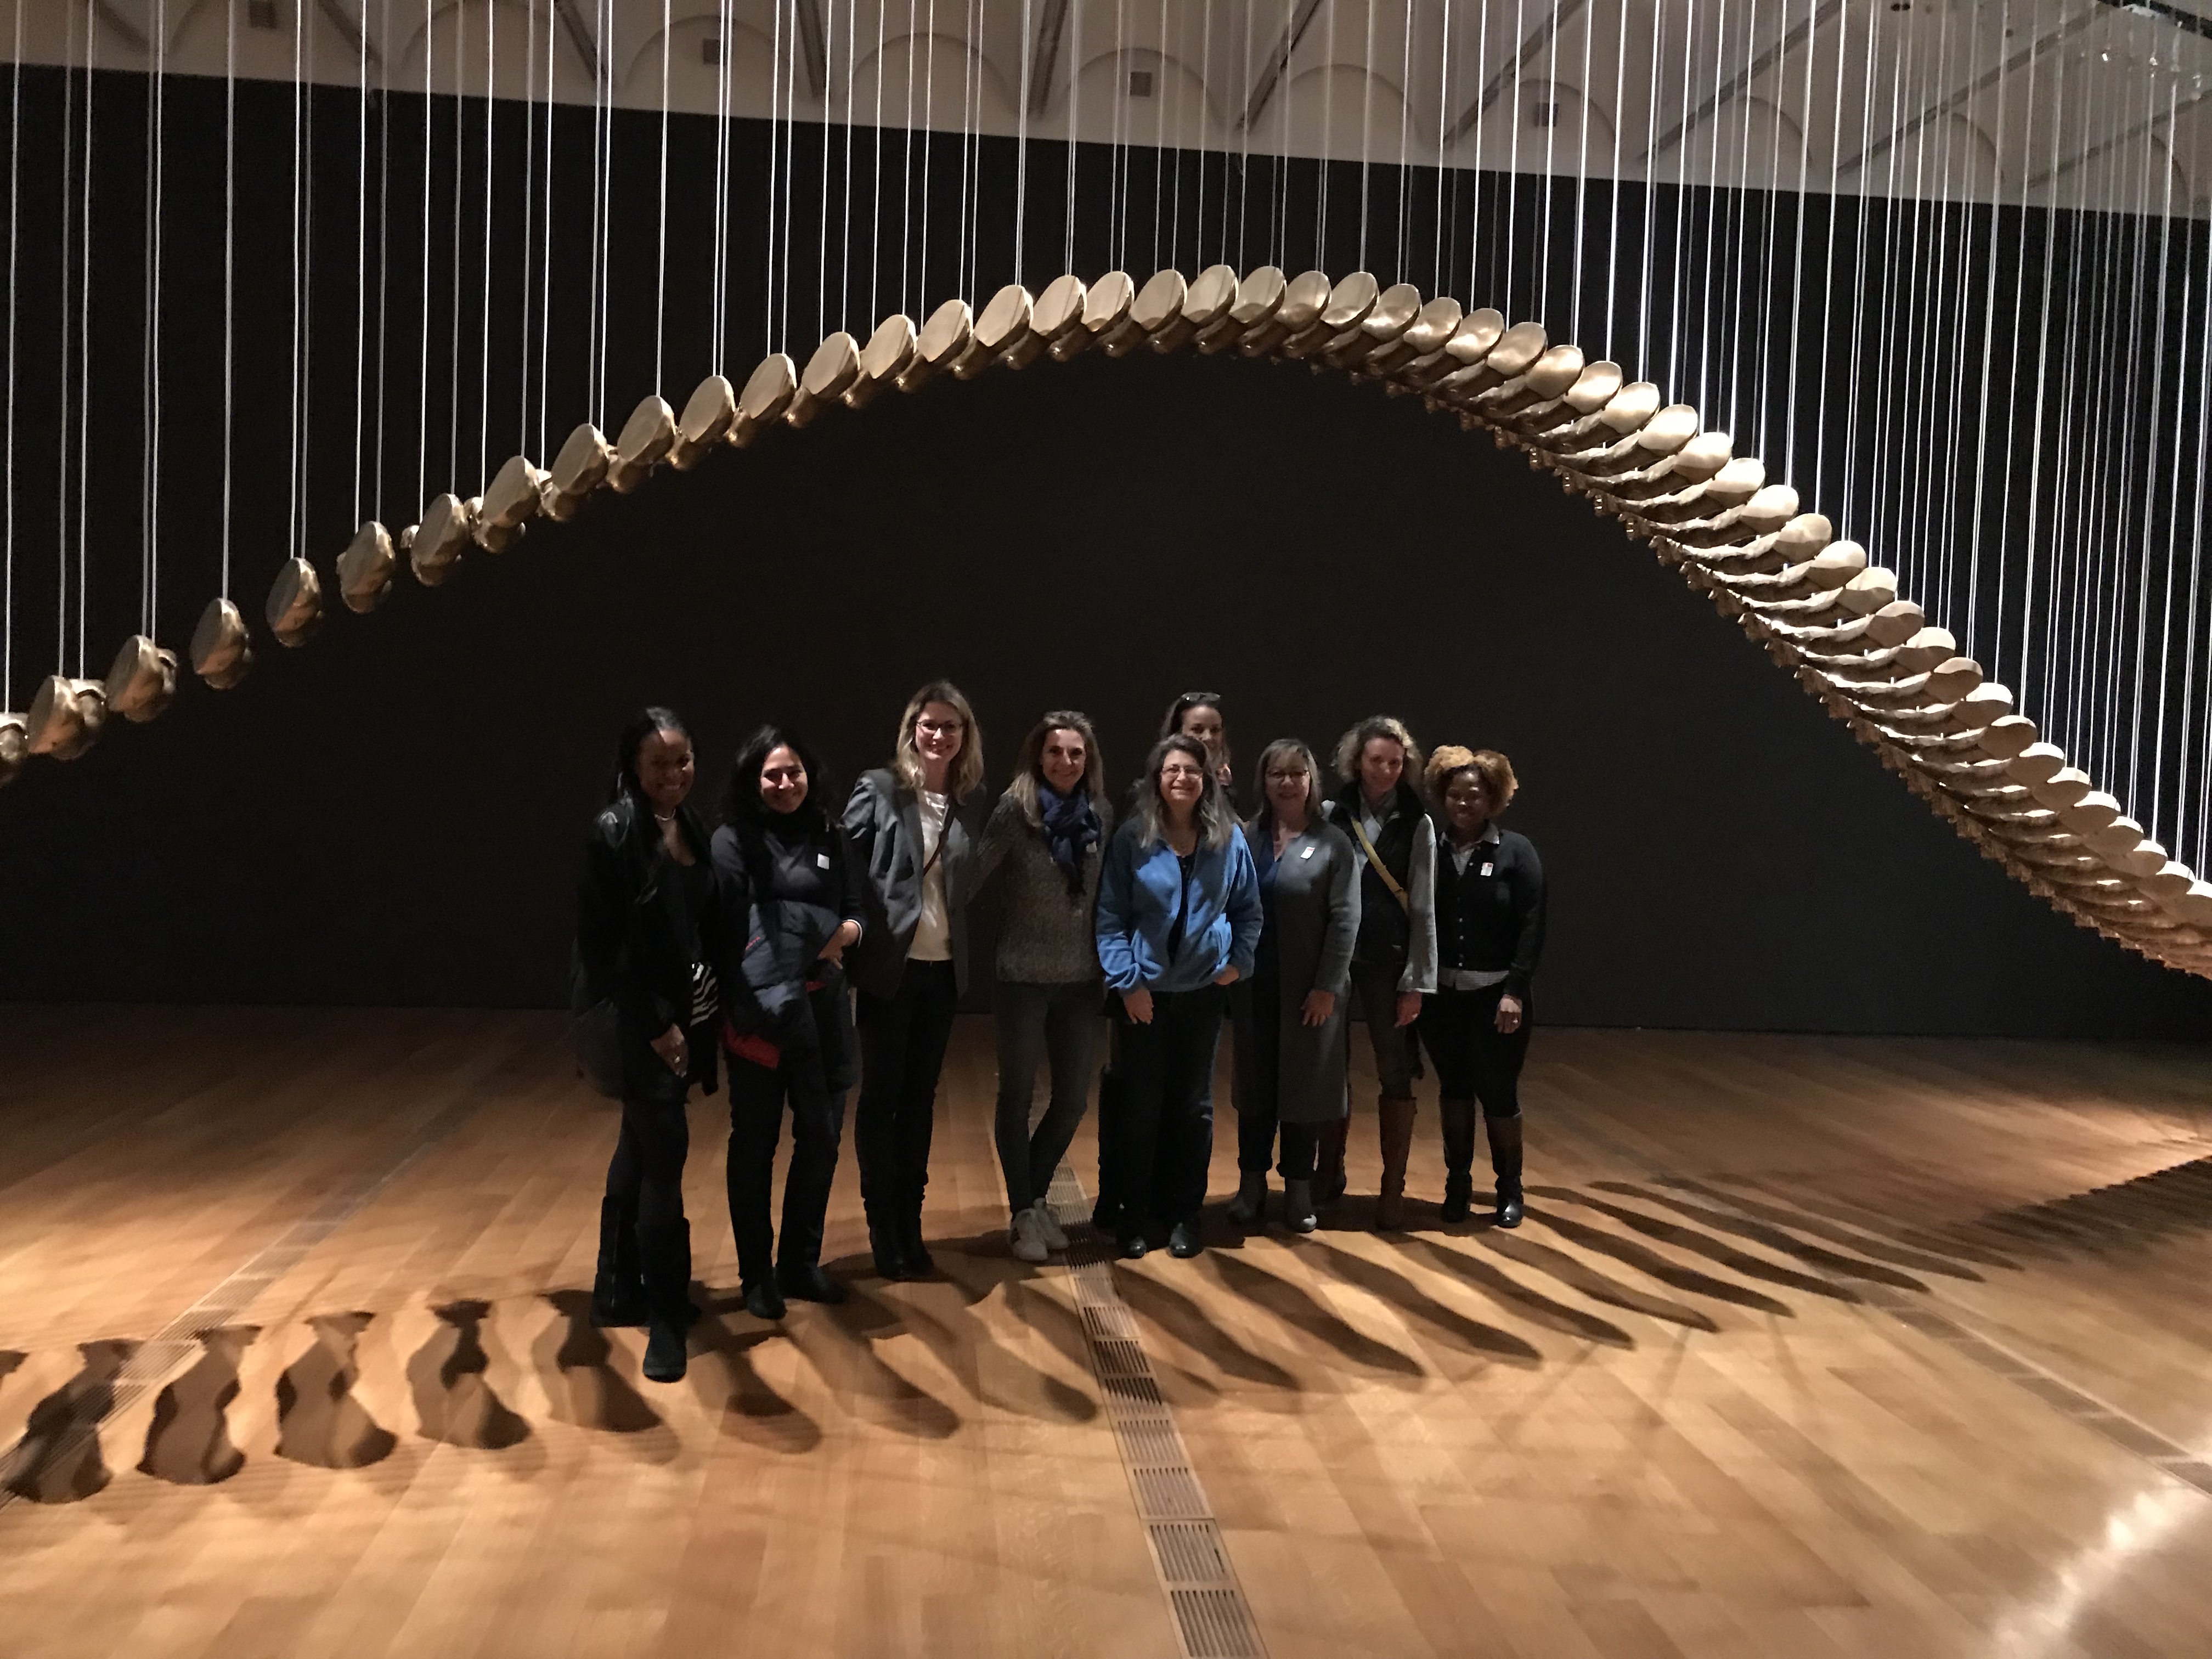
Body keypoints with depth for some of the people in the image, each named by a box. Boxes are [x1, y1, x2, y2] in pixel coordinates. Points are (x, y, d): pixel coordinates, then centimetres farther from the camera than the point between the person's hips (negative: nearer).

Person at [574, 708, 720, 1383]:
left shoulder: (690, 826, 6)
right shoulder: (615, 830, -15)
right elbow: (608, 946, -17)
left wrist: (704, 1012, 0)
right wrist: (657, 1025, -16)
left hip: (686, 1013, 7)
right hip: (640, 1023, -7)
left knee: (639, 1152, 18)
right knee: (663, 1157, -4)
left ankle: (618, 1291, 32)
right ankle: (666, 1320, 7)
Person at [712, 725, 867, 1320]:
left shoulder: (831, 838, 9)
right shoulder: (735, 840, -5)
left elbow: (854, 916, 12)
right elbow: (724, 931, -10)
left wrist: (841, 934, -10)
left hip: (822, 1008, 4)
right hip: (759, 1009, -4)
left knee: (821, 1136, 9)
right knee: (755, 1142, 6)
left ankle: (801, 1265, 25)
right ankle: (756, 1275, 20)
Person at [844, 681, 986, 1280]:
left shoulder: (967, 802, 6)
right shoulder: (879, 789, -6)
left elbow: (970, 884, 12)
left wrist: (962, 953, 4)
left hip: (943, 970, 4)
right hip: (889, 967, -4)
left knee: (920, 1099, 12)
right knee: (881, 1098, 6)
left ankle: (911, 1226, 22)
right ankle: (884, 1231, 18)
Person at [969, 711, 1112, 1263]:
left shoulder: (1101, 815, 1)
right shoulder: (1016, 810, -10)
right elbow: (975, 875, -12)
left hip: (1080, 978, 4)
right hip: (1023, 976, -4)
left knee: (1074, 1097, 9)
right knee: (1018, 1095, 8)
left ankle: (1036, 1196, 30)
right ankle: (1022, 1213, 22)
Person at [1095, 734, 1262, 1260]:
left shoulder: (1229, 839, 0)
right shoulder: (1131, 839, -8)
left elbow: (1249, 909, 8)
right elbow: (1110, 916, -8)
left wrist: (1239, 960, -4)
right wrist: (1126, 980, -13)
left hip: (1204, 990, 2)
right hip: (1143, 991, -2)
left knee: (1193, 1104, 11)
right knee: (1140, 1105, 5)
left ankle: (1184, 1213, 23)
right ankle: (1135, 1215, 18)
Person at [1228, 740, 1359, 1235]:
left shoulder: (1333, 843, -4)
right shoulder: (1245, 838, 6)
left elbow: (1345, 919, -8)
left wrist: (1327, 986, -12)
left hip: (1309, 989, -2)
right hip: (1253, 987, 3)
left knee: (1303, 1087, 6)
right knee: (1254, 1086, 10)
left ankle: (1299, 1189, 19)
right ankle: (1252, 1185, 21)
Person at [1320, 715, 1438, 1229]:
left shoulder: (1416, 824, -1)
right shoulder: (1332, 815, 1)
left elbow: (1423, 909, -1)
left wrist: (1417, 983, -3)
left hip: (1388, 961, -1)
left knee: (1395, 1075, 5)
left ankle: (1393, 1188, 16)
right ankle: (1330, 1172, 29)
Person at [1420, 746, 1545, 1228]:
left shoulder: (1515, 851, -4)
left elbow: (1532, 927, -7)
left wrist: (1515, 990, -14)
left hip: (1496, 994, -2)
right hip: (1442, 994, 2)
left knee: (1499, 1094, 4)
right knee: (1454, 1090, 12)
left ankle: (1510, 1189, 21)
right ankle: (1458, 1185, 25)